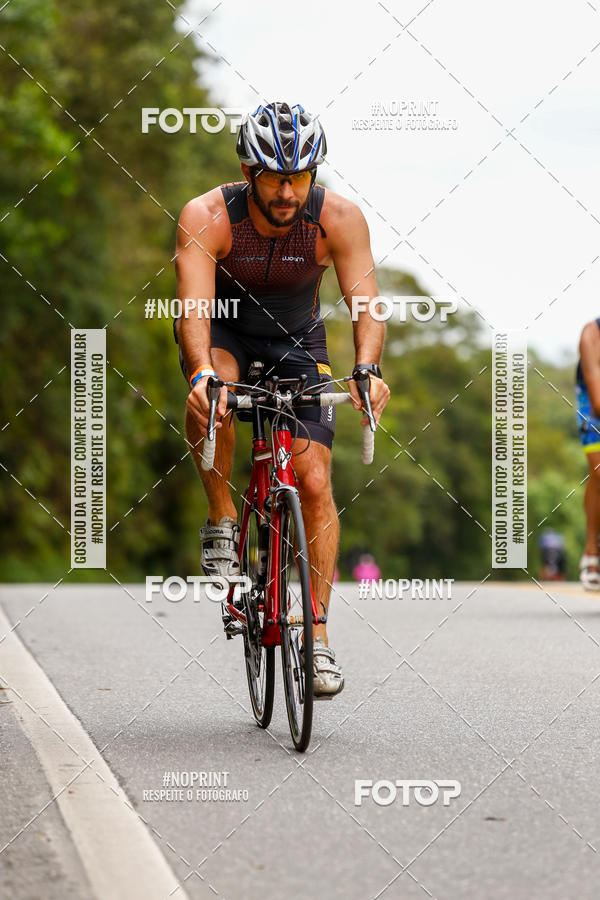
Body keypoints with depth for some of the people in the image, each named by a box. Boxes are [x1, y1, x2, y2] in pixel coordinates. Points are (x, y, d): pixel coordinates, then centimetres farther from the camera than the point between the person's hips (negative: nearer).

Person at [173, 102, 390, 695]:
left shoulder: (339, 219, -25)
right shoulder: (206, 217, -29)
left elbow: (365, 303, -32)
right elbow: (194, 305, -39)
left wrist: (367, 370, -52)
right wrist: (203, 373, -58)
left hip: (296, 340, 1)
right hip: (223, 333, -1)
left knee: (314, 483, -12)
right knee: (209, 396, -37)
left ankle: (317, 639, -5)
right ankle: (222, 522, -14)